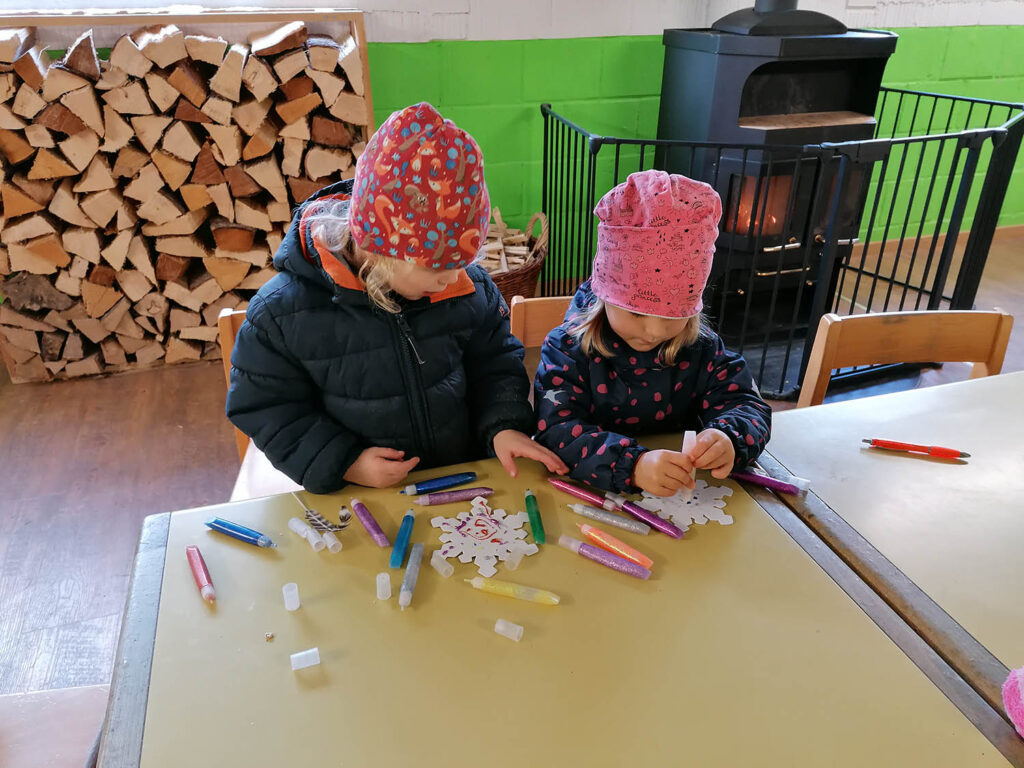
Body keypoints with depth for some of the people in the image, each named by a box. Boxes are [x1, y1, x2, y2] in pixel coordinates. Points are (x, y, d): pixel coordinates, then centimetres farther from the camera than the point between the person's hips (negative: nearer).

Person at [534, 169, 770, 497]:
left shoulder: (701, 347, -3)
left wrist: (728, 439, -28)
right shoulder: (569, 349, -13)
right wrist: (632, 464, -38)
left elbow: (744, 403, -3)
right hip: (590, 495, -2)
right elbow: (555, 430, -23)